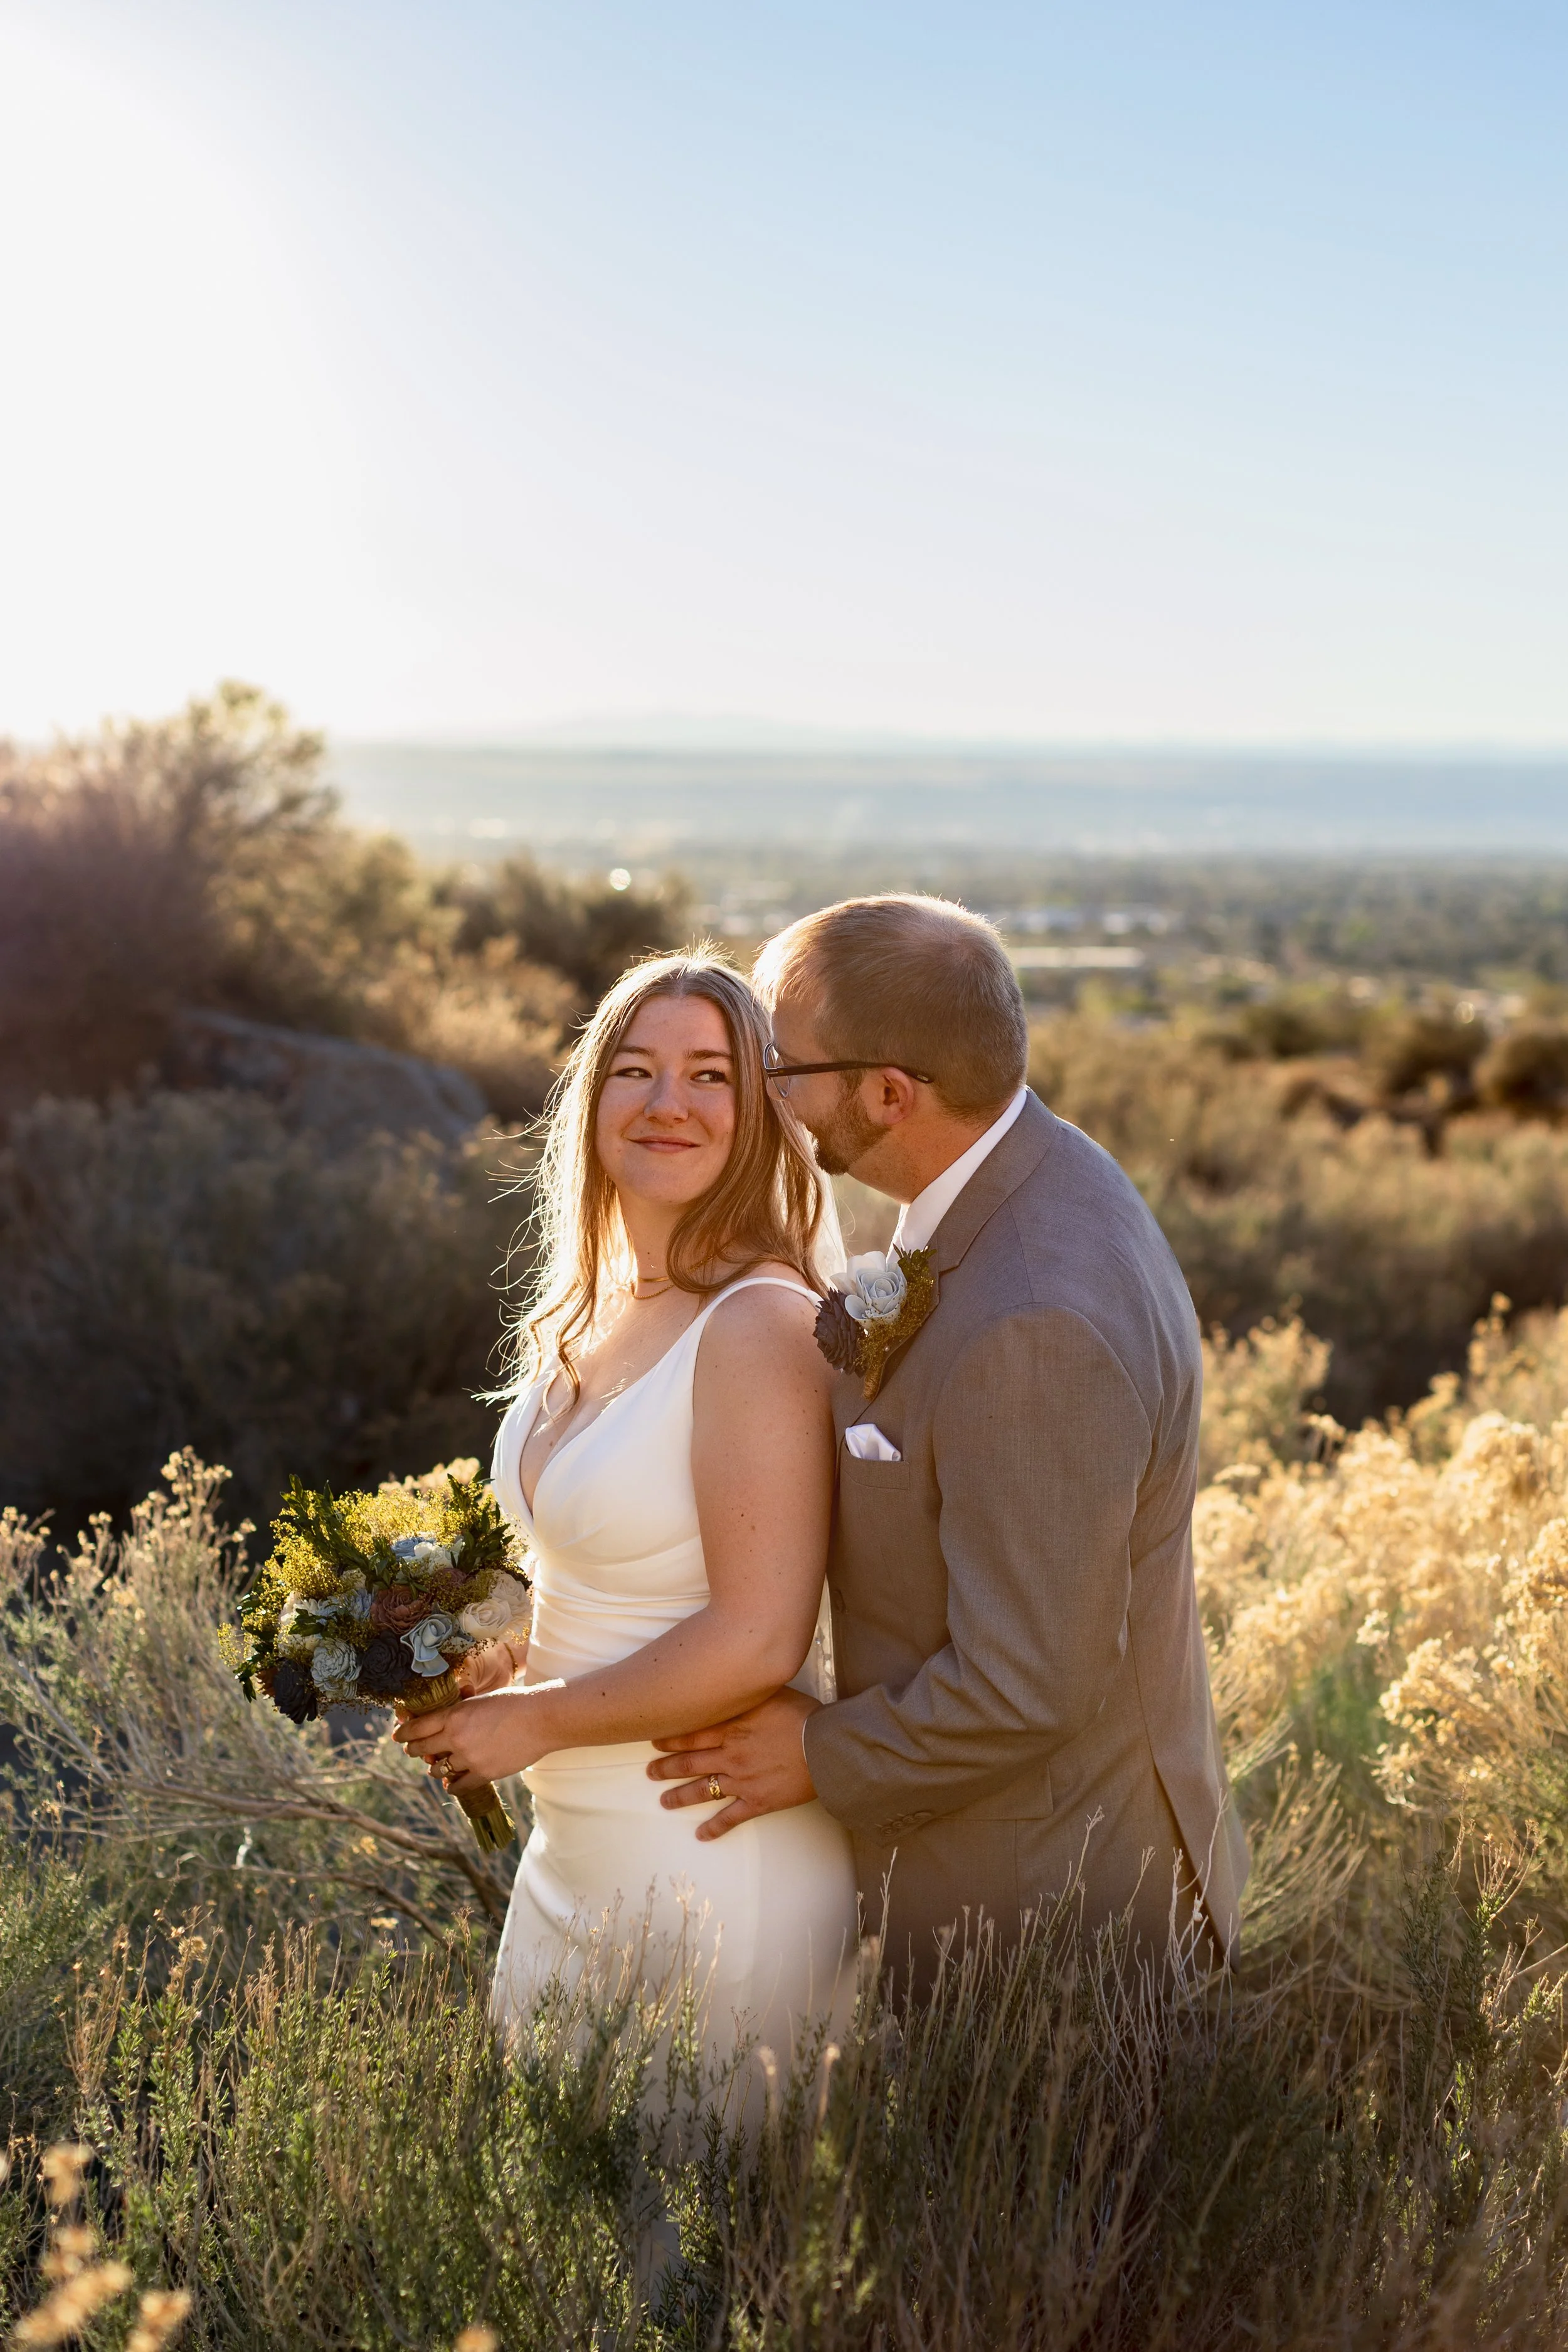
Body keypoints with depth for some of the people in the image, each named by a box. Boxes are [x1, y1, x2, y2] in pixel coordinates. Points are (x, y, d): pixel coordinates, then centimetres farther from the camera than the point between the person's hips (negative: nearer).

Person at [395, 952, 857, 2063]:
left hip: (713, 1875, -8)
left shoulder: (758, 1325, -21)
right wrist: (499, 1663, 1)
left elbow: (756, 1640, -24)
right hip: (575, 1849, 9)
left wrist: (533, 1719, -14)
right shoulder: (591, 1313, 6)